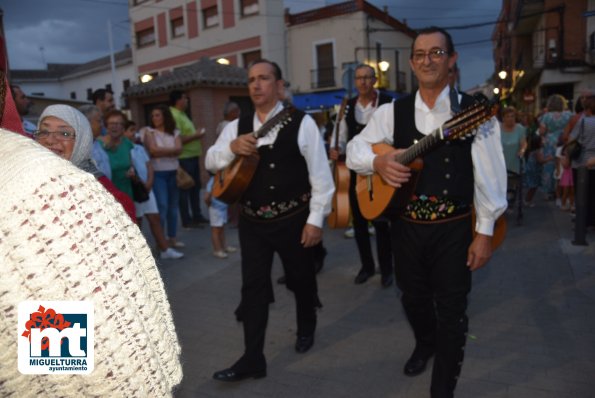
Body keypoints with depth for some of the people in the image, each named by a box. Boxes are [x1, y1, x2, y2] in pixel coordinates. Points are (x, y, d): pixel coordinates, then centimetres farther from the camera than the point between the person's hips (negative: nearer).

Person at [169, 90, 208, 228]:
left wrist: (197, 135, 9)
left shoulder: (182, 114, 17)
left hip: (192, 156, 10)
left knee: (195, 186, 15)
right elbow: (177, 139, -25)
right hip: (184, 158, -10)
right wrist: (196, 136, -17)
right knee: (185, 188, -2)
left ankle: (197, 216, 26)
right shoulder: (174, 116, -16)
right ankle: (187, 220, 7)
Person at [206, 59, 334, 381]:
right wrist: (232, 147, -16)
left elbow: (320, 174, -10)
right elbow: (210, 162, 5)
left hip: (294, 219, -3)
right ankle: (252, 359, 15)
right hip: (252, 221, 3)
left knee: (300, 280, 16)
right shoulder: (237, 126, 5)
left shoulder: (301, 123, -9)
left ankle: (306, 330, 45)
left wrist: (315, 219, -12)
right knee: (253, 287, 4)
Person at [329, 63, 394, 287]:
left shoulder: (388, 104, -7)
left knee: (380, 220, 1)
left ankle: (386, 269, 19)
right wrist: (336, 150, -8)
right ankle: (366, 266, 29)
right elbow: (343, 136, 12)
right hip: (356, 170, 5)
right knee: (358, 220, 12)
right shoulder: (348, 107, 8)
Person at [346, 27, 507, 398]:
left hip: (455, 229, -3)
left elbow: (490, 172, -7)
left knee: (451, 310, 8)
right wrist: (378, 162, -22)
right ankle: (425, 345, 54)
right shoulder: (393, 111, 1)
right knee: (413, 298, 22)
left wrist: (484, 231, -8)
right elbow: (355, 149, 1)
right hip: (406, 225, 3)